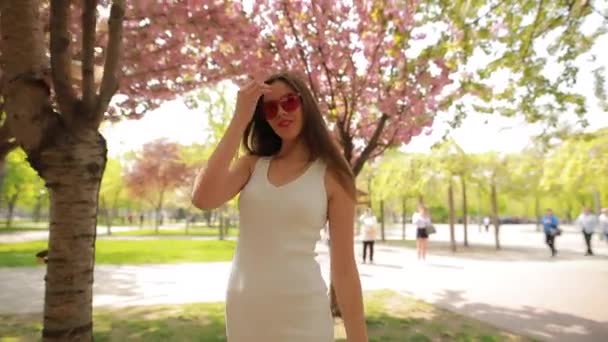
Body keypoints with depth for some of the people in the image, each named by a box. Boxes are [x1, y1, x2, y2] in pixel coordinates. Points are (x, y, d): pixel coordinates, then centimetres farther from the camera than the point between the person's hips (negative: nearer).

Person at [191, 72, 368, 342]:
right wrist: (240, 119, -14)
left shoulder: (331, 175, -5)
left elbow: (344, 268, -6)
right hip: (243, 309, 4)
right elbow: (202, 199, -16)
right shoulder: (252, 164, 4)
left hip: (301, 314, -3)